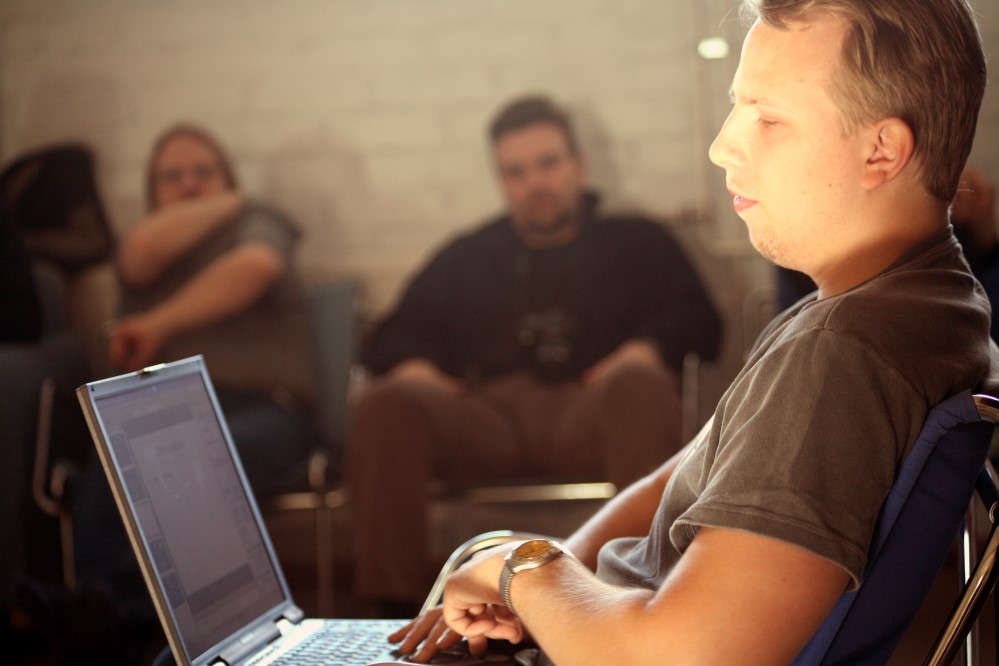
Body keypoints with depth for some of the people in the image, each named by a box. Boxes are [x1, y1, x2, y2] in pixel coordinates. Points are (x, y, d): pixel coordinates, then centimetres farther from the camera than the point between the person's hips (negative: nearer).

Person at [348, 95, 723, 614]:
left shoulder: (635, 241, 27)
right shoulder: (466, 256, 32)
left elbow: (698, 321, 11)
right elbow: (392, 338, 23)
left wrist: (644, 349, -12)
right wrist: (412, 368, -2)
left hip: (591, 412, -1)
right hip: (484, 418, 2)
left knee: (639, 383, -36)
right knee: (386, 405, -29)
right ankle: (392, 606, -32)